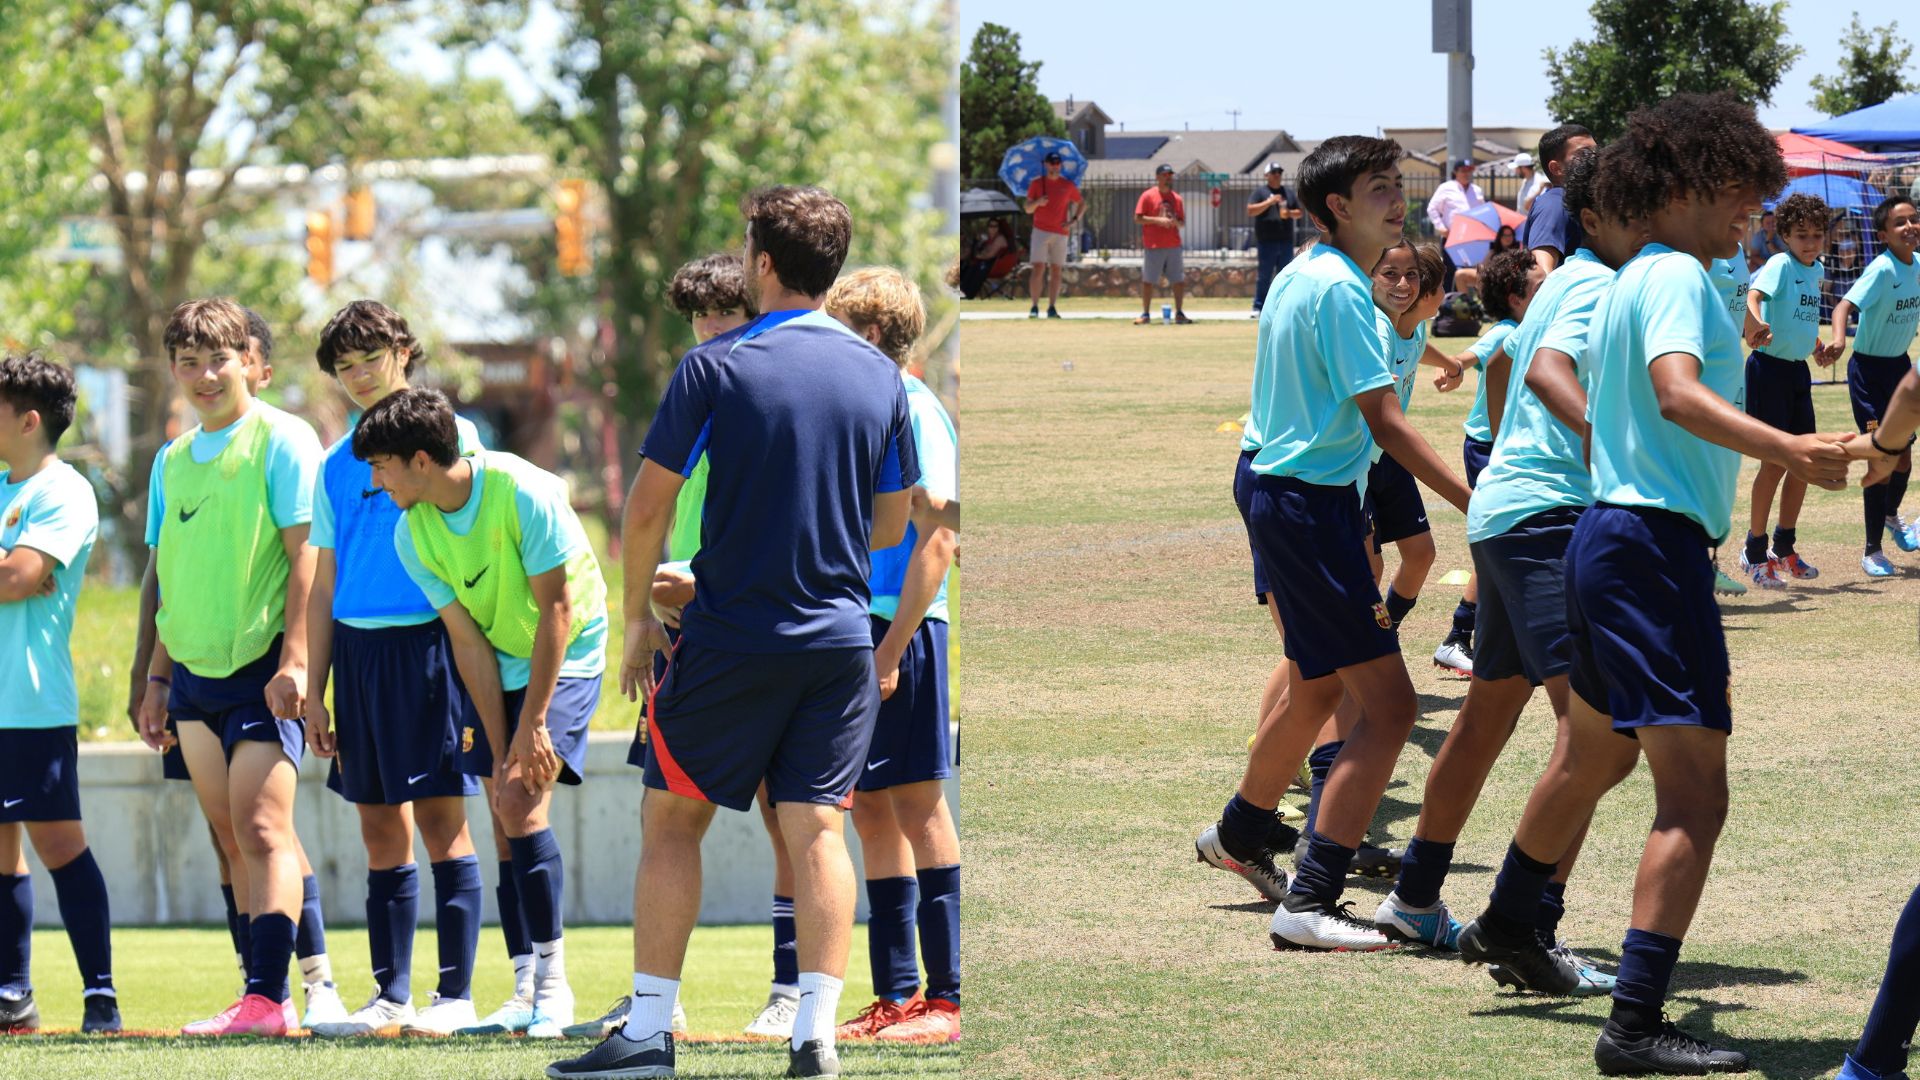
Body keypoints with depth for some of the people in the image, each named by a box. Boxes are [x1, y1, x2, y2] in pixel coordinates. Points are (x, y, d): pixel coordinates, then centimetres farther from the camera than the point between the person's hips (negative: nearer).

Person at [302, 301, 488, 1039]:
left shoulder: (448, 436, 1)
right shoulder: (336, 465, 14)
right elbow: (323, 587, 17)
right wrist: (313, 692, 12)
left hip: (429, 644, -5)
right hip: (358, 647, 5)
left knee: (441, 820, -5)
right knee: (381, 830, 7)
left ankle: (455, 994, -2)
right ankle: (390, 996, 11)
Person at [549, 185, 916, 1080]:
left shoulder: (716, 368, -8)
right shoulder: (880, 376, 4)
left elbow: (647, 508, -7)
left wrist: (638, 617, 5)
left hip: (730, 638, -3)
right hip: (842, 639, 3)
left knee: (673, 819, 7)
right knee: (816, 832, 5)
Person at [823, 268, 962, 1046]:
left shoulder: (914, 411, -10)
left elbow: (936, 541, -16)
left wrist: (891, 647, -20)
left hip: (901, 631, -9)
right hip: (853, 633, 9)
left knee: (917, 805, -8)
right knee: (871, 811, 9)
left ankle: (946, 998, -6)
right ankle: (896, 996, 12)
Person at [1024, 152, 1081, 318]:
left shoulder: (1068, 185, 7)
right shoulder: (1036, 183, 4)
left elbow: (1082, 205, 18)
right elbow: (1028, 209, 2)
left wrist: (1074, 221, 1)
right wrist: (1037, 203, -20)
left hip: (1060, 234, 2)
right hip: (1041, 231, -2)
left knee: (1056, 271, 2)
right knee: (1038, 268, -11)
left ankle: (1052, 308, 7)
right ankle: (1034, 307, -7)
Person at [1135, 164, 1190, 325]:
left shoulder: (1177, 198, 11)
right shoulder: (1148, 196, -2)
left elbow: (1182, 223, 15)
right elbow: (1138, 218, -7)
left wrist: (1175, 222, -9)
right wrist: (1158, 220, -17)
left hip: (1173, 245, 4)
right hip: (1154, 246, -4)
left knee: (1179, 280, 2)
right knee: (1148, 281, 0)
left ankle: (1179, 313, 11)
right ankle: (1145, 314, 6)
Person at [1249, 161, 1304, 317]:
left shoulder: (1288, 193, 16)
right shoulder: (1260, 192, 3)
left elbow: (1299, 212, 19)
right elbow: (1250, 211, -9)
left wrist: (1290, 213, -4)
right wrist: (1269, 202, -18)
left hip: (1286, 241, 4)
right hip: (1266, 242, -4)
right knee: (1264, 276, -4)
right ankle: (1258, 307, -2)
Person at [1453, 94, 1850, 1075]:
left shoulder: (1624, 284, 17)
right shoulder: (1677, 277, -13)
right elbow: (1678, 393, -31)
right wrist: (1785, 449, -45)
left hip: (1605, 534, 11)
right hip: (1656, 545, -11)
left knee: (1593, 756, 31)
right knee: (1693, 797, -15)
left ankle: (1505, 927, 50)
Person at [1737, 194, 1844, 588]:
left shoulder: (1817, 270, 11)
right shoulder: (1781, 264, -13)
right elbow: (1754, 294, -32)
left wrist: (1819, 347, 18)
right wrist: (1758, 322, -52)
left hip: (1798, 370, 8)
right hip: (1770, 367, -8)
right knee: (1776, 461, -7)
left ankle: (1784, 547, 23)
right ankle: (1755, 552, 4)